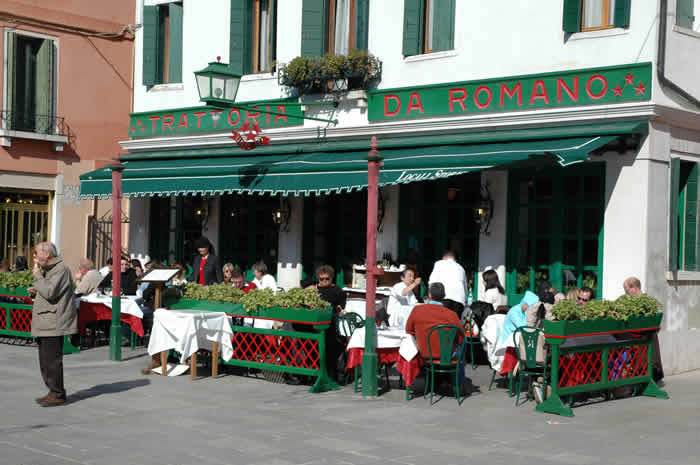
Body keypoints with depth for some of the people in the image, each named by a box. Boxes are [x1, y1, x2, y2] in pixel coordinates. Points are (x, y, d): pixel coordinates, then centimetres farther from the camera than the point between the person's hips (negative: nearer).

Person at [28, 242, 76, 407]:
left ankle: (58, 395, -2)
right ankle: (54, 392, 22)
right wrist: (34, 292, 6)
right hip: (44, 324, 10)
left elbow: (50, 293, -24)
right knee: (45, 361, 13)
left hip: (53, 324, -10)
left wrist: (37, 276, -12)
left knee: (52, 361, -8)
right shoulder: (46, 270, 20)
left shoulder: (61, 269, -12)